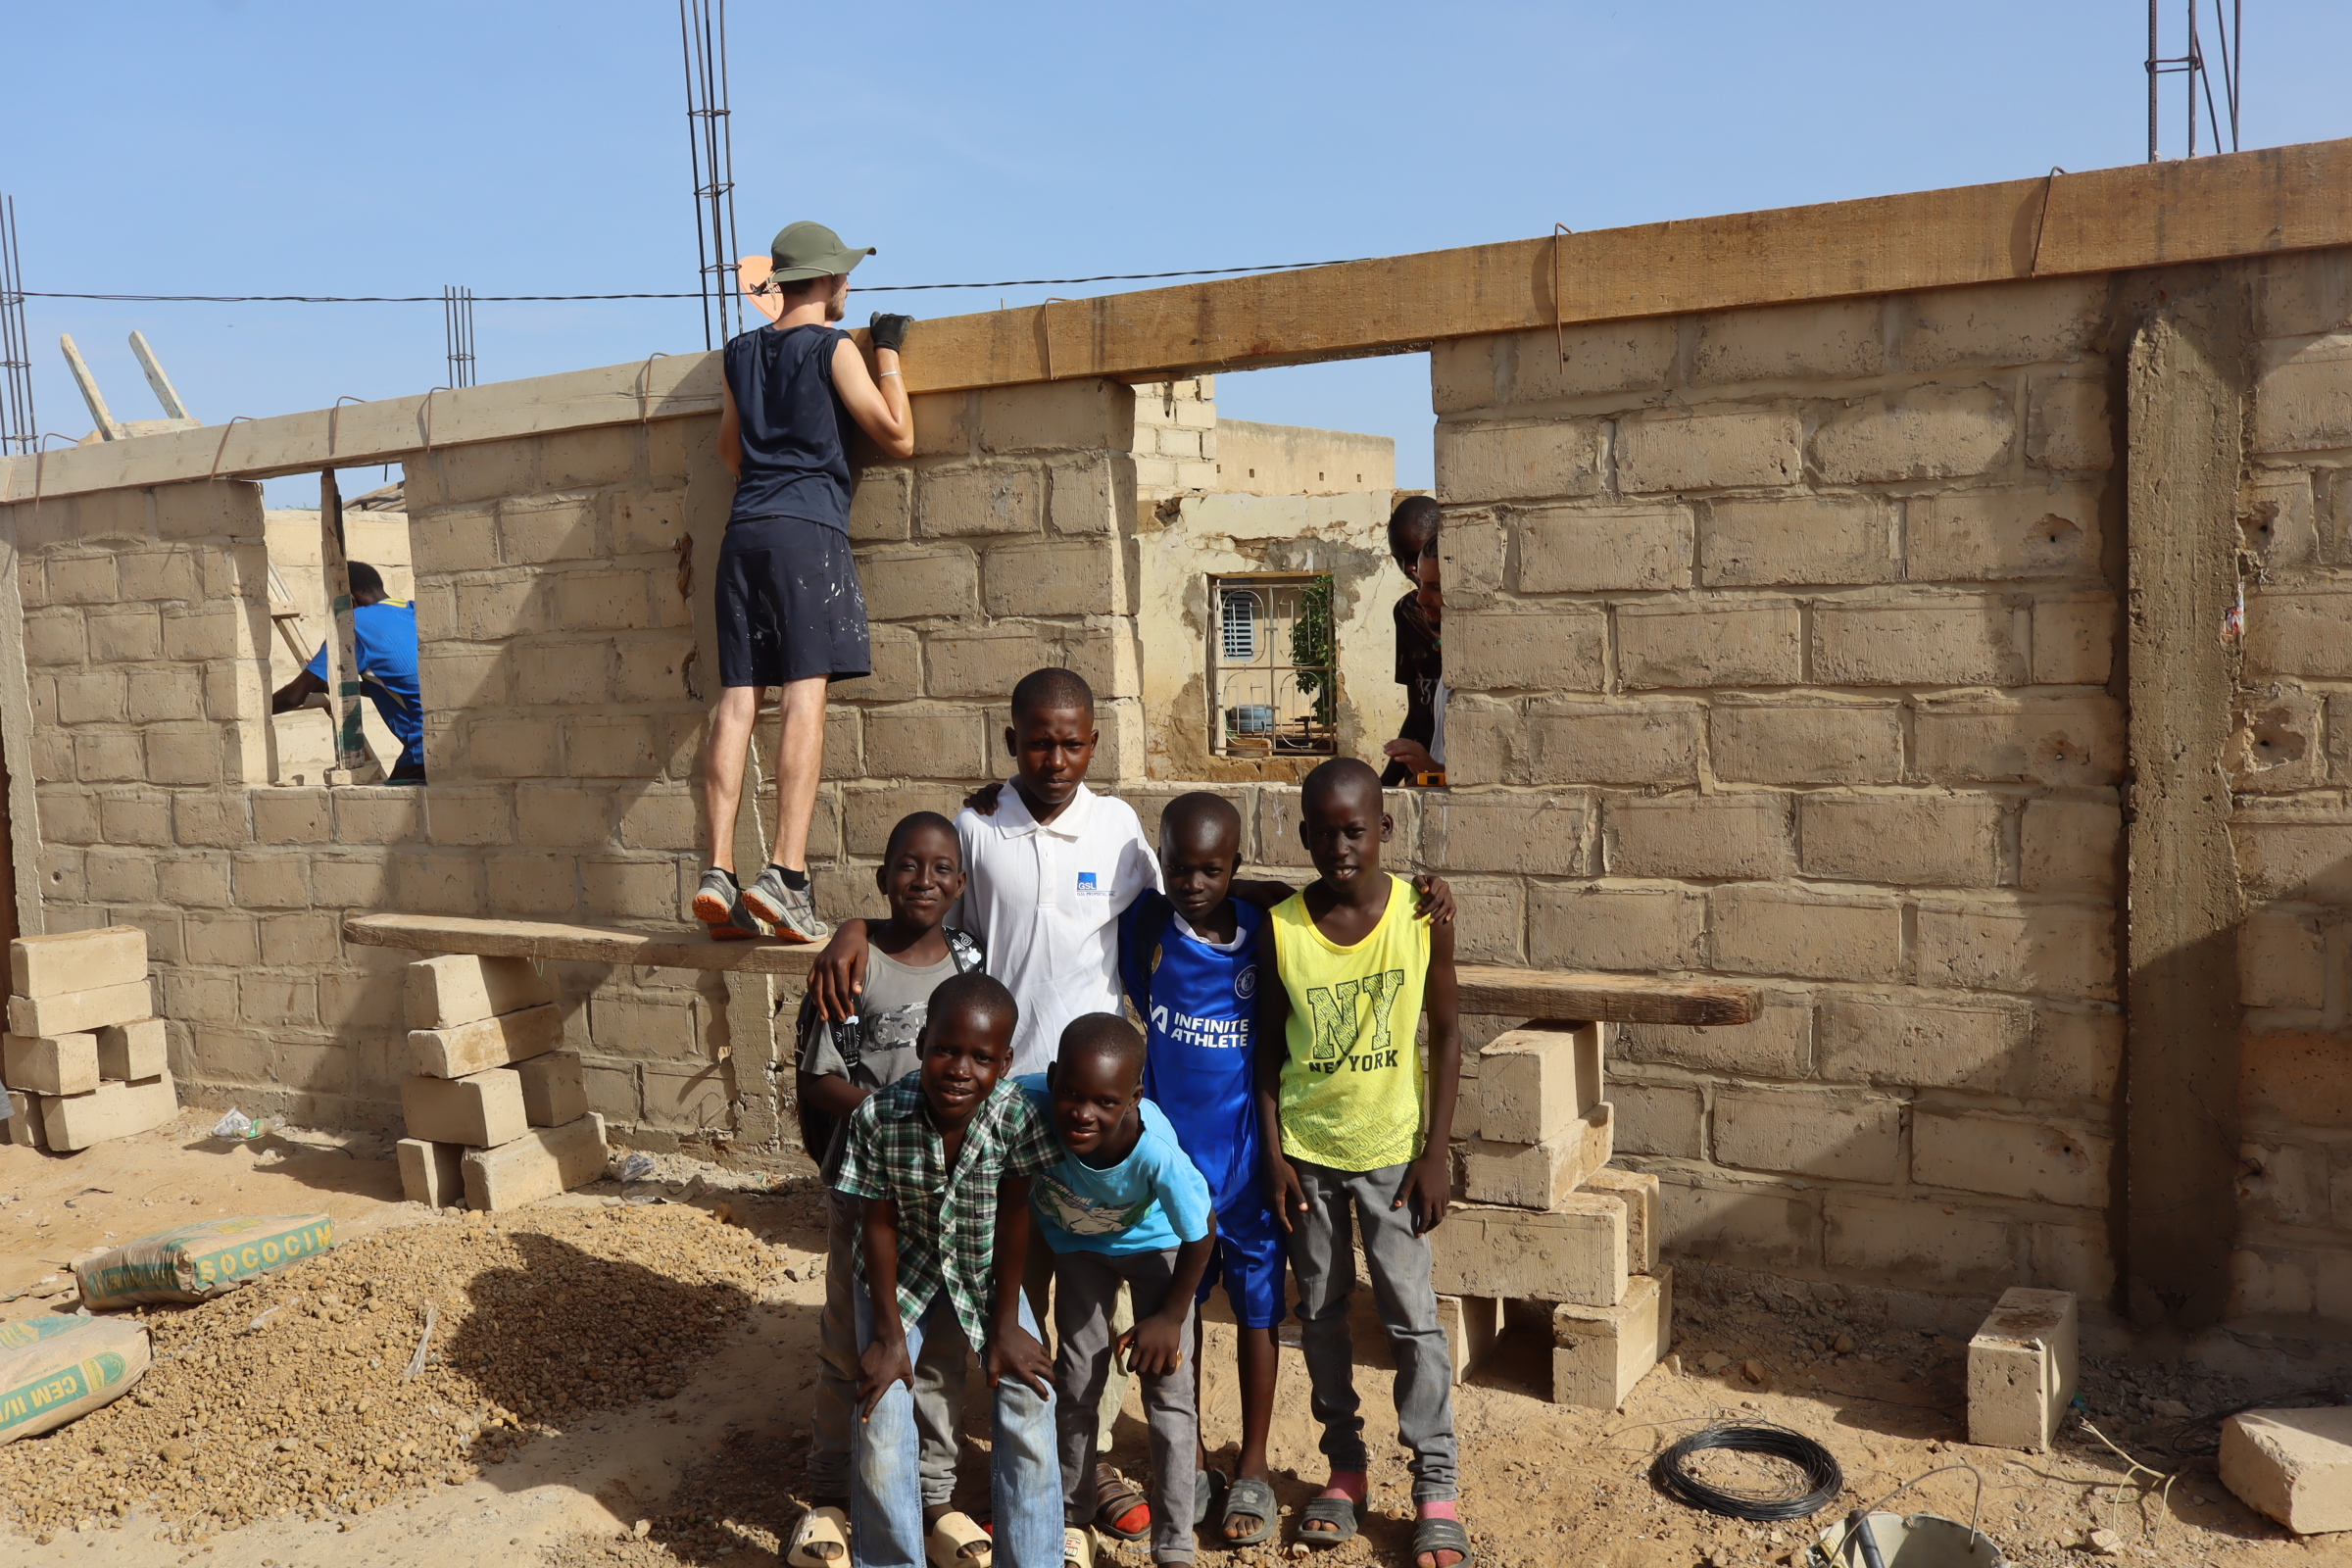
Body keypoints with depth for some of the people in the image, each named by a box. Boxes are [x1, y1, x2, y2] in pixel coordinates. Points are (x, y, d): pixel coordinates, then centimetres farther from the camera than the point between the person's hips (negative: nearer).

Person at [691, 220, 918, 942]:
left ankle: (719, 873, -8)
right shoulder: (834, 348, 3)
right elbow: (898, 438, 3)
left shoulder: (742, 351, 21)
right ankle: (785, 873, -22)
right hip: (809, 528, -6)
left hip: (745, 530, 6)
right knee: (804, 695, -12)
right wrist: (888, 353, 14)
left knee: (738, 699, -1)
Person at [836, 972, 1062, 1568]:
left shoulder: (1018, 1116, -28)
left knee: (1029, 1399, -11)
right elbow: (879, 1225, -16)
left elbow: (1013, 1220, -16)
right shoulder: (878, 1117, -28)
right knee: (881, 1412, -13)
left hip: (986, 1273, 1)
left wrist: (1005, 1326, -11)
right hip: (903, 1274, 0)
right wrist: (888, 1333, -13)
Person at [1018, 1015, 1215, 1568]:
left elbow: (1200, 1233, -24)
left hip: (1153, 1242, -2)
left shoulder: (1156, 1149, -43)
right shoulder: (1030, 1104, -40)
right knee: (1077, 1380, 10)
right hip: (1077, 1243, 2)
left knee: (1167, 1386, -2)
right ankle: (1073, 1519, 32)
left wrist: (1170, 1317, -13)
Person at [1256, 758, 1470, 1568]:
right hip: (1305, 1150, 2)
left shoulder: (1422, 915, -11)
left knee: (1411, 1314, 1)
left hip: (1392, 1149, -2)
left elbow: (1444, 1035, -4)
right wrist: (1273, 1153, -4)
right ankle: (1344, 1465, 28)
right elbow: (1267, 1047, -1)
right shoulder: (1280, 927, -9)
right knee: (1321, 1312, 12)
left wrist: (1435, 1153, -7)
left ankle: (1436, 1486, 15)